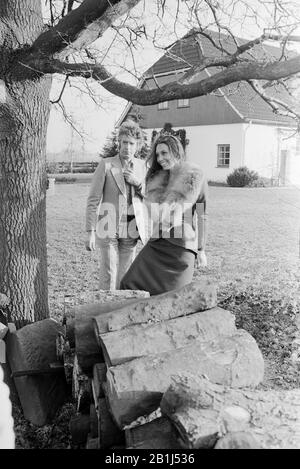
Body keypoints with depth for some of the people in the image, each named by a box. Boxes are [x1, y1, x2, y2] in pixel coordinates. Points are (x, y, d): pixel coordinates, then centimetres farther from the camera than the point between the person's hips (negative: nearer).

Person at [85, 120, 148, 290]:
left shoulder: (143, 166, 7)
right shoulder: (106, 164, -5)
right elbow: (93, 200, -5)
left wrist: (138, 183, -9)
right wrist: (90, 232, -10)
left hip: (131, 229, 3)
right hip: (108, 228, -3)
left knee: (124, 277, 6)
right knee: (109, 276, -6)